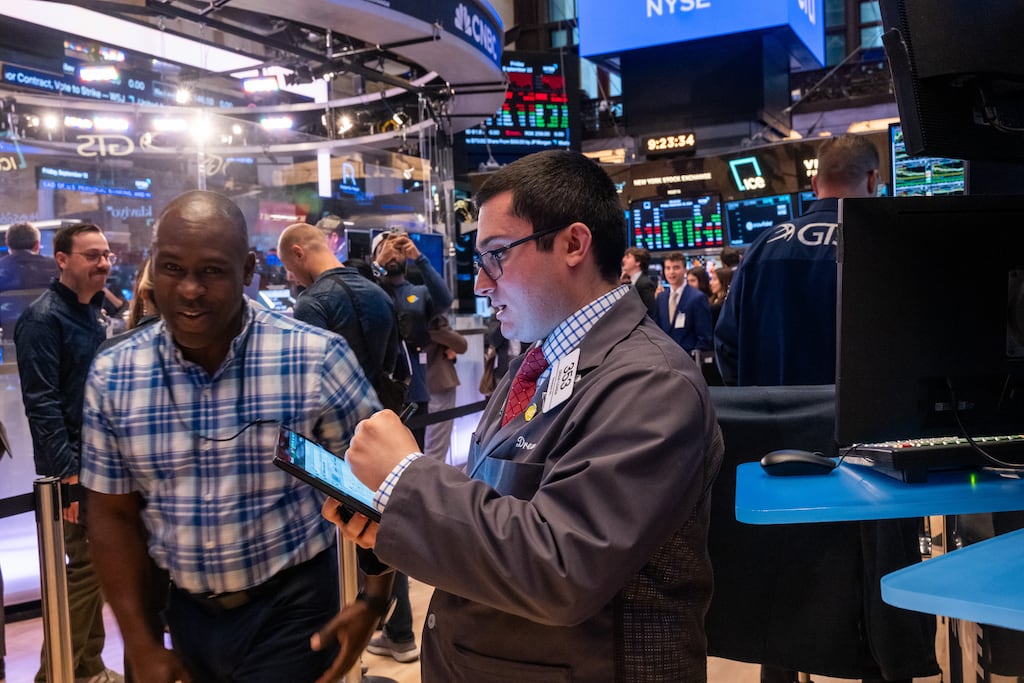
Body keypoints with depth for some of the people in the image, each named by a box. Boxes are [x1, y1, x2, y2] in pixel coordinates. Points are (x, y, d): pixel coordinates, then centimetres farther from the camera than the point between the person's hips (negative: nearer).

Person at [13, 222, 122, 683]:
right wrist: (68, 472, -22)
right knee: (82, 568, -2)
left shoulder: (94, 312, 12)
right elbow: (42, 402, -20)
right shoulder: (43, 318, -14)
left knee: (94, 567, 14)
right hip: (74, 465, -8)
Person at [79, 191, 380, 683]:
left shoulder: (317, 359, -17)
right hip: (187, 610, 4)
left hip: (292, 609, -4)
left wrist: (371, 604, -6)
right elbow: (114, 514, 2)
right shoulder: (112, 376, -6)